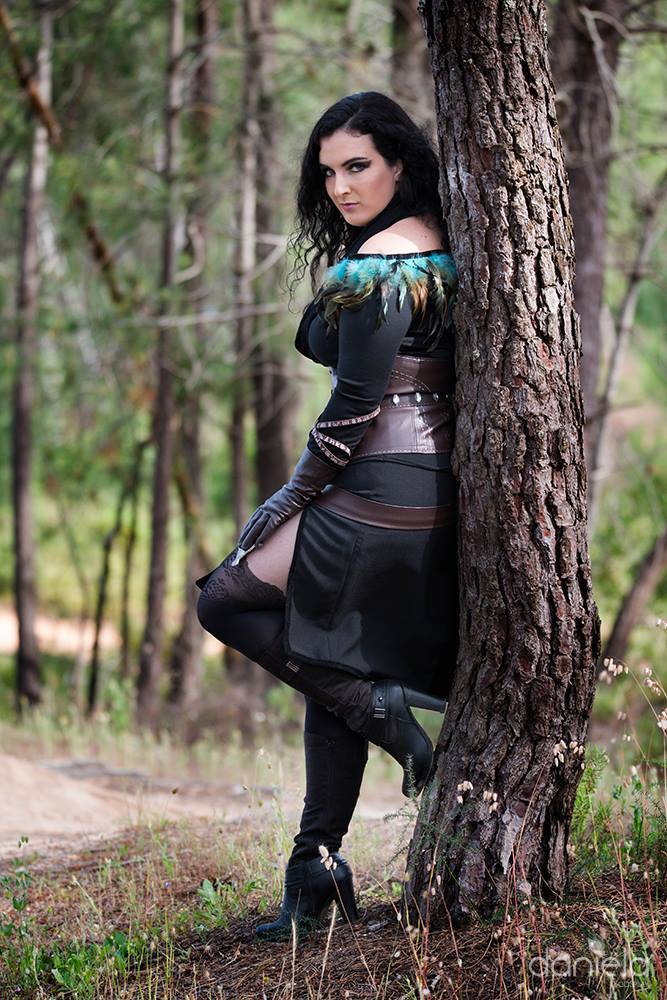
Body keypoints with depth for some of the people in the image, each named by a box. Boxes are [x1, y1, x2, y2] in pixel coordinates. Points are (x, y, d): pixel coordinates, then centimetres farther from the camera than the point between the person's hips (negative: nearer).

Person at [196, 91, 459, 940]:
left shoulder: (373, 266, -16)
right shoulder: (444, 250, 12)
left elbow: (356, 406, -16)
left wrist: (291, 500, -8)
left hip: (376, 499, -9)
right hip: (439, 495, 9)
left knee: (226, 600, 6)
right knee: (330, 662, 14)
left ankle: (380, 704, -3)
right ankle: (316, 870, 15)